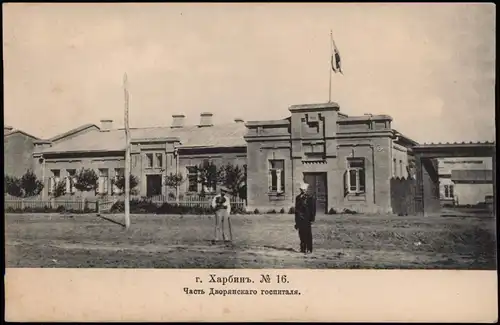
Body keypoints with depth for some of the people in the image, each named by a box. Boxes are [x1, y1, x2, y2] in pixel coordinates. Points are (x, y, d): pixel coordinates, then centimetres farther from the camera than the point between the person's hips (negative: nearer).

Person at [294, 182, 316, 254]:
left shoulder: (310, 198, -2)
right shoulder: (298, 198, 13)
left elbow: (313, 208, -3)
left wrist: (312, 218, -9)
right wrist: (296, 219, 14)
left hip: (307, 219, -5)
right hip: (300, 219, 5)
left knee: (308, 234, -4)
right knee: (301, 234, 7)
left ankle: (309, 249, -1)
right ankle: (303, 248, 13)